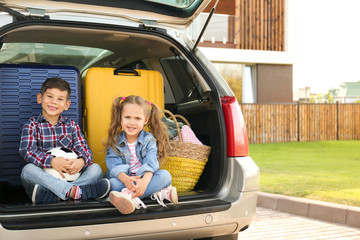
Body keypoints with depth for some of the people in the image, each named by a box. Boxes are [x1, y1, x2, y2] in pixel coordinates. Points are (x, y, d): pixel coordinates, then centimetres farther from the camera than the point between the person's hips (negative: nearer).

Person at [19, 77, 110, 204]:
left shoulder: (71, 125, 13)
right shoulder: (32, 125, 5)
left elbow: (84, 150, 2)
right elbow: (27, 151, -11)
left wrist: (81, 161, -24)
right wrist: (51, 161, -29)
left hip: (69, 177, 3)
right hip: (45, 177, -2)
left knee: (96, 169, -18)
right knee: (28, 170, -31)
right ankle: (75, 191, -44)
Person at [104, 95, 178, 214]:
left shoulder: (149, 140, 1)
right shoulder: (115, 141, 2)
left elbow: (151, 163, -15)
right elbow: (115, 164, -13)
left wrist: (145, 180, -38)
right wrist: (125, 179, -36)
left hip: (143, 179, 1)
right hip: (122, 179, 0)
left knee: (165, 175, -26)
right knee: (112, 183, -32)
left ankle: (129, 195, -38)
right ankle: (159, 192, -40)